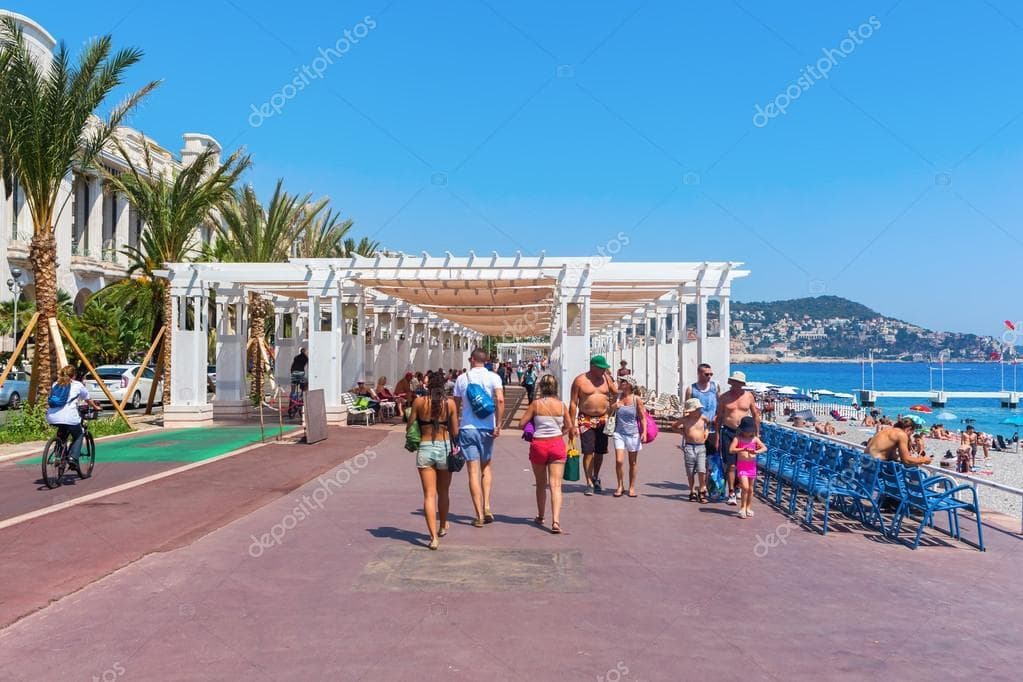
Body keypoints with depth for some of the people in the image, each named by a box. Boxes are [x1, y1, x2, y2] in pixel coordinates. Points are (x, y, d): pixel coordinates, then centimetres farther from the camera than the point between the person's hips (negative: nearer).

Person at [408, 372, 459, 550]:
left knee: (429, 495, 0)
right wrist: (455, 448, 18)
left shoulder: (419, 402, -3)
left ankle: (434, 537, -8)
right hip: (445, 448, 1)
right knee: (443, 492, 20)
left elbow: (409, 428, 1)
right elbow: (455, 432, 0)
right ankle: (443, 527, 39)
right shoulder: (450, 403, -2)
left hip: (425, 449, -1)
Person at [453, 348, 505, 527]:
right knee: (486, 468, 19)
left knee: (473, 472, 2)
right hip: (486, 428, 0)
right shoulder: (493, 377, -1)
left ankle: (479, 515, 1)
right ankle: (486, 506, 5)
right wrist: (498, 425, -13)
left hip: (467, 428, 0)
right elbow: (500, 400, -17)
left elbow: (456, 405, 8)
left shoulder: (462, 378, 4)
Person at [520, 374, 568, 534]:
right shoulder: (561, 405, 0)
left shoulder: (536, 404, -7)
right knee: (555, 485, -2)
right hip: (557, 445, 1)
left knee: (541, 484, 17)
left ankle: (540, 517, 31)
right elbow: (568, 426, 11)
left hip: (538, 445, 0)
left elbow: (522, 424, -3)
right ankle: (556, 521, -16)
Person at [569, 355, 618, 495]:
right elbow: (573, 403, -4)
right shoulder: (580, 380, -5)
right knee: (588, 452, -7)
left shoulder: (606, 378, 5)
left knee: (600, 452, 10)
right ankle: (589, 483, 1)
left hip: (603, 419, 3)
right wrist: (572, 425, -6)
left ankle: (595, 478, 32)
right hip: (586, 420, -3)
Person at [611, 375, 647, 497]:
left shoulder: (636, 399, -5)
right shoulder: (616, 397, 1)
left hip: (633, 433, -1)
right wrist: (613, 407, -10)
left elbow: (643, 417, -1)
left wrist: (644, 432, -11)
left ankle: (631, 487, 23)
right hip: (619, 433, 1)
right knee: (619, 461, -9)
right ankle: (620, 486, 8)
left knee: (633, 463, 9)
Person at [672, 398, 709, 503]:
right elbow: (673, 427, 14)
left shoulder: (703, 418, 3)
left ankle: (701, 491, 6)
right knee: (690, 473, 5)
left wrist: (707, 431, 12)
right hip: (689, 447, -1)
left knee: (702, 471, -8)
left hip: (701, 447, 1)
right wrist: (683, 432, 5)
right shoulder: (685, 419, -2)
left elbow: (709, 423, 27)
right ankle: (692, 492, 18)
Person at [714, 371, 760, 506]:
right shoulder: (724, 397, 2)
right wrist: (717, 437, 2)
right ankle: (731, 493, 3)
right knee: (731, 465, -3)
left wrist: (757, 434, 8)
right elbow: (718, 417, 6)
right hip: (728, 432, -1)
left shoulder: (748, 396, 5)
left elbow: (756, 415, 11)